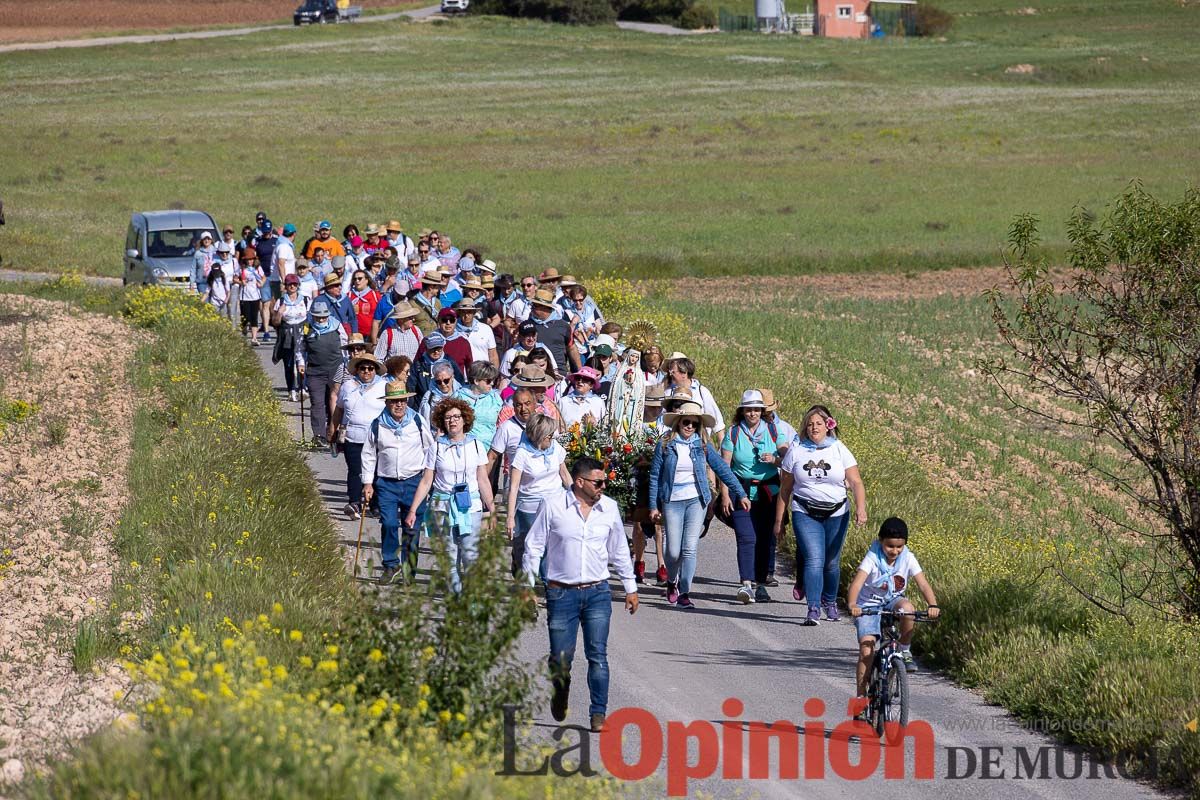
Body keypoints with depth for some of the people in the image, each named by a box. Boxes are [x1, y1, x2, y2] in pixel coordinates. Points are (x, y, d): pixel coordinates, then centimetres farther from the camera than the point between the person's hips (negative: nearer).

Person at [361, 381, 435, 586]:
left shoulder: (418, 422, 2)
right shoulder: (377, 426, 2)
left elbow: (430, 450, 11)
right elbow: (368, 455, 10)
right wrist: (368, 483, 7)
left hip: (414, 482, 0)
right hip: (386, 483, 0)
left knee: (412, 528, 0)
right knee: (388, 524, -11)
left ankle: (409, 569, 12)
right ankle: (391, 565, 3)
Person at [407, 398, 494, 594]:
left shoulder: (476, 446, 5)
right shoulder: (436, 447, 3)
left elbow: (483, 481, 8)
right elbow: (426, 481, 5)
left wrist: (491, 510, 5)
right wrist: (413, 510, 0)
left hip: (471, 506, 0)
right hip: (443, 507, 0)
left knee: (471, 556, -9)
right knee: (449, 557, 0)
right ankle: (455, 595, 7)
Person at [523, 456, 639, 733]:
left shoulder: (609, 508, 6)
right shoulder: (552, 506, -4)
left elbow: (619, 551, 17)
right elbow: (534, 547, 1)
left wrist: (630, 587, 19)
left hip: (597, 593, 2)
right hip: (561, 593, -2)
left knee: (598, 655, -7)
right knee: (561, 658, 1)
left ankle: (598, 714, -2)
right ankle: (560, 693, 31)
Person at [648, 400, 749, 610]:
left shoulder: (702, 445, 3)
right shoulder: (665, 444, -1)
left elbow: (722, 469, 7)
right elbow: (655, 476, 3)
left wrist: (740, 494, 5)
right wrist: (654, 506, 0)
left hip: (696, 500, 1)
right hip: (672, 502, -1)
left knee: (690, 549, -9)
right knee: (674, 551, -1)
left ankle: (684, 593, -4)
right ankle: (672, 582, 29)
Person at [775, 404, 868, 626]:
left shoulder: (839, 450, 3)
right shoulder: (796, 451, 4)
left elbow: (856, 482, -3)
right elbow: (785, 489, 8)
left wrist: (860, 508, -19)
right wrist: (779, 520, 7)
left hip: (836, 514, 1)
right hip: (805, 514, -1)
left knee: (831, 562, 7)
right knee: (814, 559, -15)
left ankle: (830, 602, 30)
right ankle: (813, 609, -18)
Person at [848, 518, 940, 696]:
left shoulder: (908, 559, -11)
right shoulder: (873, 558, -19)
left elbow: (923, 584, -18)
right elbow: (857, 582, -32)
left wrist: (932, 605, -38)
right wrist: (852, 605, -51)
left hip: (893, 601, 2)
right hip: (869, 605, -2)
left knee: (907, 608, -34)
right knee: (866, 650, -17)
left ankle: (905, 651, -12)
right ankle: (861, 695, -4)